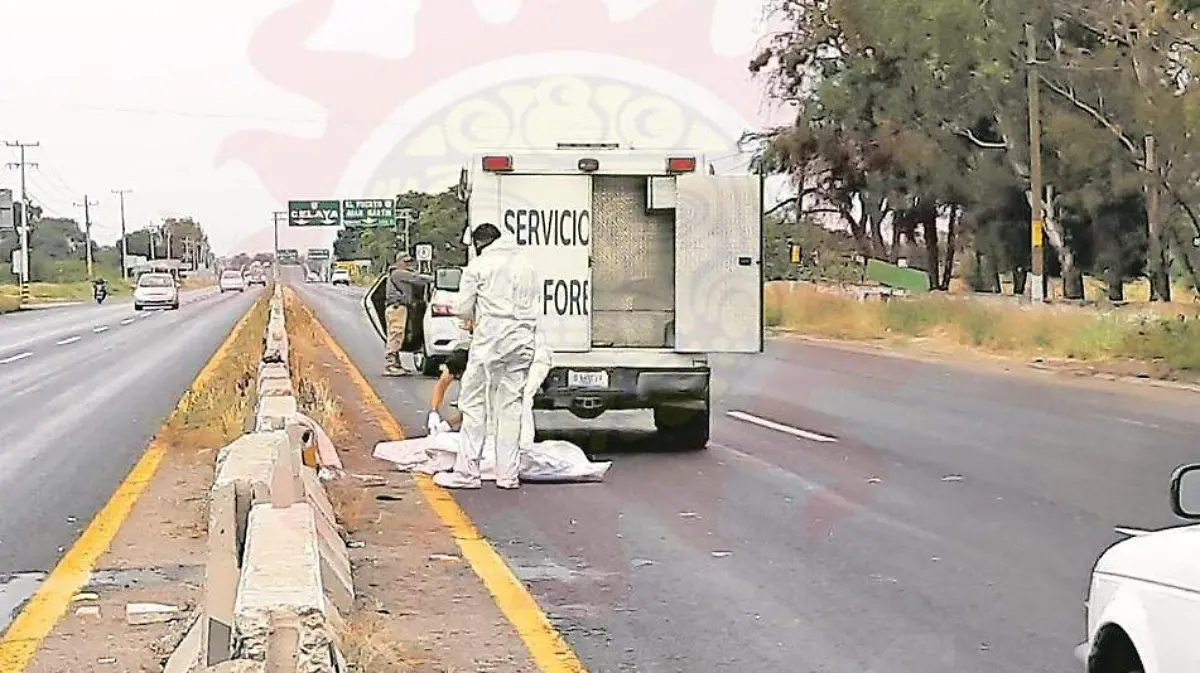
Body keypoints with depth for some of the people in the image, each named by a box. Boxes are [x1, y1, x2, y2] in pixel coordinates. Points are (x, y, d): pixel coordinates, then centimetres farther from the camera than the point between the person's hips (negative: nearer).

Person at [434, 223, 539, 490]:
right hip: (522, 341, 6)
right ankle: (508, 474, 9)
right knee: (510, 405, 9)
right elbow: (532, 308, 18)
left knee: (474, 403, 0)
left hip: (490, 339, -6)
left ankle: (467, 472, -2)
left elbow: (462, 308, -1)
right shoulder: (526, 265, 18)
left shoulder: (479, 265, -1)